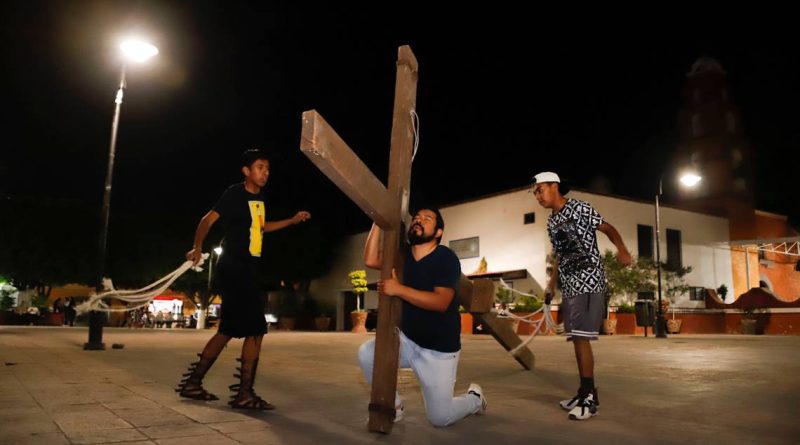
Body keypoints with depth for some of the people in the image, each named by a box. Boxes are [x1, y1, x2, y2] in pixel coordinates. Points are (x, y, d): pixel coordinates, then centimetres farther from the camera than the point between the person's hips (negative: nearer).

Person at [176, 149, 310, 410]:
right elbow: (208, 220, -15)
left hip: (245, 271, 9)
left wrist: (293, 220, 22)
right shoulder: (235, 194, -10)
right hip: (233, 270, -9)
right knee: (256, 329, -9)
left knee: (229, 330, 13)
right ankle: (244, 393, 0)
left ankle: (193, 382, 23)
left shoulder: (259, 198, 14)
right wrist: (198, 248, -23)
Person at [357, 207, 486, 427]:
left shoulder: (446, 258, -17)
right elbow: (371, 259, -9)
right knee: (366, 354, -19)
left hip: (439, 349, -5)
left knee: (439, 417, -4)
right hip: (407, 340, 6)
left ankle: (474, 398, 29)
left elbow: (441, 302, -29)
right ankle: (393, 406, 5)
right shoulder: (404, 255, 4)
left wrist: (398, 289, -35)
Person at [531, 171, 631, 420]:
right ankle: (586, 392, 18)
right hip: (569, 286, 8)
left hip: (589, 283, -8)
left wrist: (621, 249, -26)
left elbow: (608, 229, -7)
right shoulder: (551, 223, 16)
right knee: (576, 339, 9)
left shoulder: (579, 209, -6)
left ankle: (590, 398, -4)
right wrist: (551, 286, 20)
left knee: (581, 337, -11)